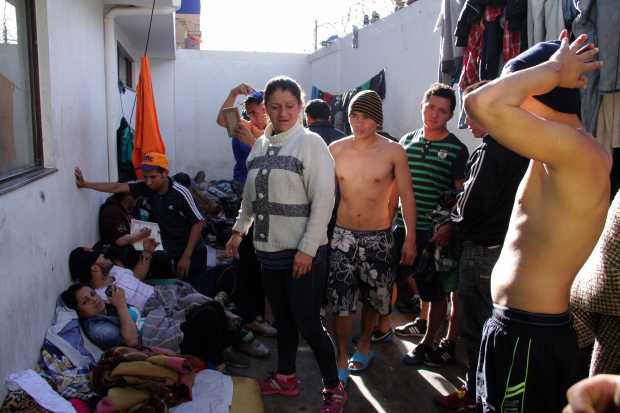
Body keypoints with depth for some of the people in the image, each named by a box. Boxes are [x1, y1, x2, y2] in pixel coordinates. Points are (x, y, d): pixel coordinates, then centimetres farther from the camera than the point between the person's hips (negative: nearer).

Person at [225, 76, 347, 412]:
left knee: (308, 324, -1)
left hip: (303, 252, -6)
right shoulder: (260, 145, 10)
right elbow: (250, 195, 20)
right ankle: (285, 378, 35)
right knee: (283, 318, 17)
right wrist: (239, 230, 15)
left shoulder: (310, 143, -9)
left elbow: (323, 200, -15)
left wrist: (307, 249, -18)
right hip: (269, 249, 6)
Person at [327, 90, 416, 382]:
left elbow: (406, 196, -3)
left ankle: (364, 345, 38)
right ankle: (342, 358, 17)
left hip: (377, 237, -1)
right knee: (340, 300, 1)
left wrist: (410, 238, -6)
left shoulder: (393, 152, -7)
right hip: (342, 235, 1)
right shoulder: (336, 149, 0)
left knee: (373, 297, 13)